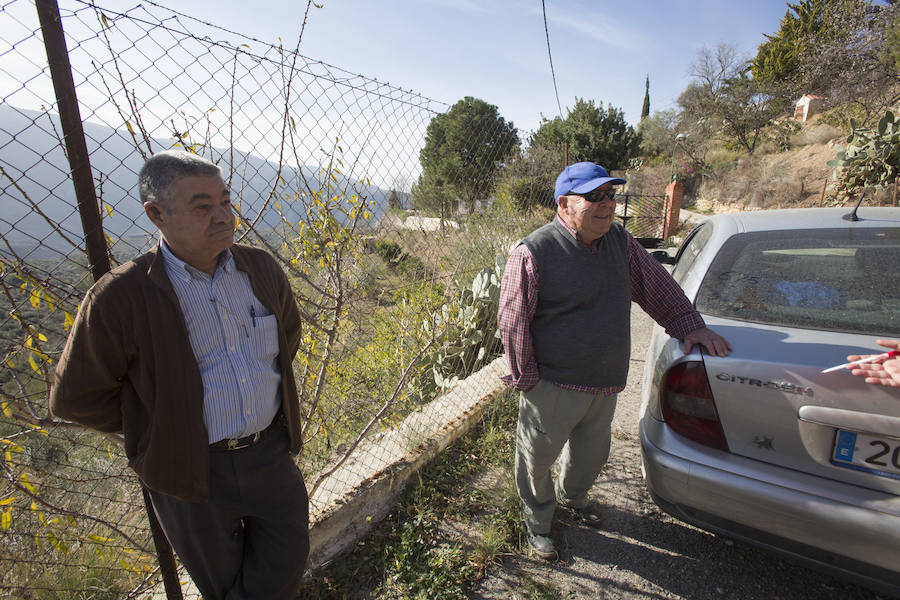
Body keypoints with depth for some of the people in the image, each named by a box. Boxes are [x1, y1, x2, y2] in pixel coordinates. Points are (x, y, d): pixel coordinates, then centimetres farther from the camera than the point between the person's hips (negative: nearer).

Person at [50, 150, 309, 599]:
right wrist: (162, 425, -3)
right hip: (191, 472, -3)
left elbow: (288, 330, 14)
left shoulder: (261, 269, -5)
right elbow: (76, 397, -7)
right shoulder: (120, 297, -17)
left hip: (270, 455, 3)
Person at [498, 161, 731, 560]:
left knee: (593, 454, 27)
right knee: (538, 456, 14)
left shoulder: (619, 241, 2)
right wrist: (527, 379, -14)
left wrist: (689, 325, 6)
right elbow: (512, 322, -17)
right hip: (553, 388, -6)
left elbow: (657, 286, 14)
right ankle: (538, 520, 42)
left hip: (605, 386, 7)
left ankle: (572, 495, 58)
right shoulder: (534, 253, -20)